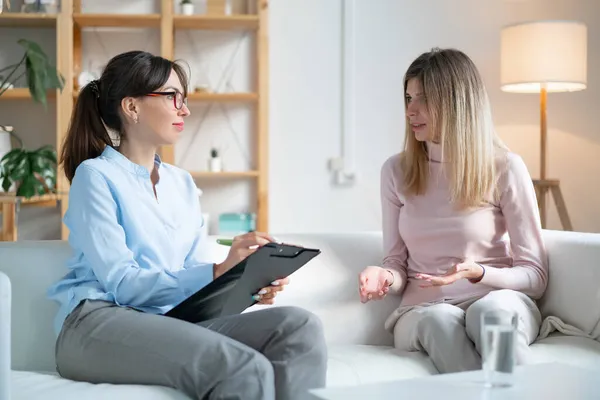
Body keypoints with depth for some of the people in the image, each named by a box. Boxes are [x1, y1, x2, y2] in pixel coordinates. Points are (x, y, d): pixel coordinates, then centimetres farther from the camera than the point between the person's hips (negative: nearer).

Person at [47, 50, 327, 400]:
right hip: (100, 324, -6)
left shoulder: (182, 183, 20)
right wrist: (218, 272, -21)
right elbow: (122, 283, -11)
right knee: (247, 370, -32)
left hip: (173, 320, 6)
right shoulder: (95, 175, 0)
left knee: (301, 326, -20)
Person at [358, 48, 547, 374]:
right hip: (421, 313, 2)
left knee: (492, 310, -38)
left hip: (501, 300, -1)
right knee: (439, 319, -35)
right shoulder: (396, 171, 8)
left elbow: (535, 276, -1)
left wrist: (476, 272, -19)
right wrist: (384, 276, -13)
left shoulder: (505, 167, -2)